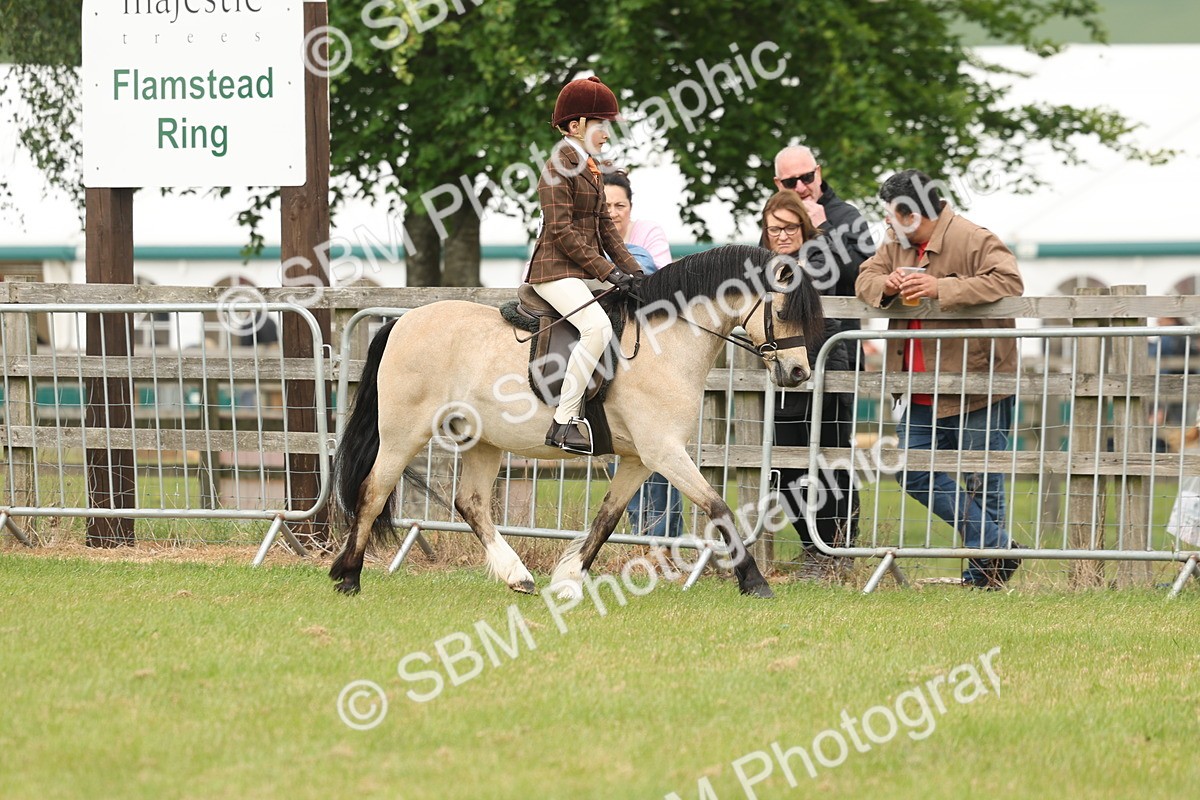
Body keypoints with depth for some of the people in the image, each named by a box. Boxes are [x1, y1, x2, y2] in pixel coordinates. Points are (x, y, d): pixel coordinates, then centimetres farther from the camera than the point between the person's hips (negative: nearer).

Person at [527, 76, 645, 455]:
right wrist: (607, 270, -20)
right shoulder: (558, 167, -10)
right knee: (597, 326, -30)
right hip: (556, 270, -10)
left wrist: (631, 268, 6)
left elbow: (605, 225, 19)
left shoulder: (590, 169, 18)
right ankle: (564, 422, -29)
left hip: (584, 271, 10)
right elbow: (561, 230, -17)